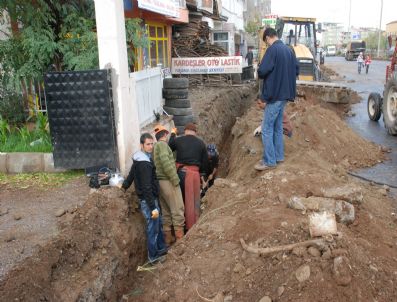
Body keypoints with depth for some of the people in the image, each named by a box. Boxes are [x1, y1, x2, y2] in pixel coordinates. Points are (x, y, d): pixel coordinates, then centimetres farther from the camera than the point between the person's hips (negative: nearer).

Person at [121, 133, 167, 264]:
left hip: (152, 198, 10)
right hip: (148, 200, -10)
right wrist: (153, 207, -26)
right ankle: (153, 256, 14)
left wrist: (124, 186, 39)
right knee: (153, 228, 1)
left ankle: (161, 249, 35)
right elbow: (146, 187, -27)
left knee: (158, 224, 21)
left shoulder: (139, 159, 8)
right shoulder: (144, 163, -23)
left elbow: (131, 174, 23)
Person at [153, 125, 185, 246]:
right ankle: (180, 239, -2)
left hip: (160, 182, 9)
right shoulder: (162, 144, -9)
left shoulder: (155, 147, 17)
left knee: (166, 212, 13)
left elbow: (159, 164, 15)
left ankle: (168, 239, 18)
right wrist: (175, 179, -17)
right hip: (168, 181, -9)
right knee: (178, 211, -4)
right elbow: (166, 163, -20)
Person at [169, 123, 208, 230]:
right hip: (194, 173, 0)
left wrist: (172, 134, 30)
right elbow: (205, 160, 8)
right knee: (194, 200, 8)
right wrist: (202, 174, 21)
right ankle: (193, 226, 13)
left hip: (181, 171, 0)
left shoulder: (177, 140, 0)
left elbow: (169, 148, 18)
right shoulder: (201, 143, 4)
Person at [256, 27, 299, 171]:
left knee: (267, 129, -2)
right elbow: (296, 70, 18)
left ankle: (269, 161, 2)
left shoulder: (272, 49, -14)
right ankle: (278, 156, 24)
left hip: (274, 94, -9)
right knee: (278, 126, 17)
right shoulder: (288, 50, 11)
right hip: (285, 94, 9)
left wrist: (260, 73, 1)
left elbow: (262, 71, -20)